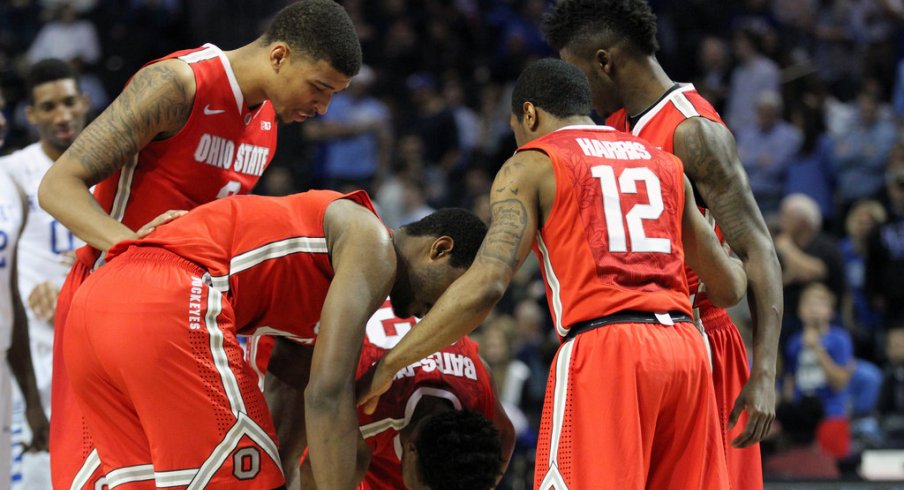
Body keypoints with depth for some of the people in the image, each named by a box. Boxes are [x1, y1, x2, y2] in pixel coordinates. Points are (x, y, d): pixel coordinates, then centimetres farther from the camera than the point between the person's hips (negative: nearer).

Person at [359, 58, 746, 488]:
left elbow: (485, 285, -9)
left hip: (603, 353, -5)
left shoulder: (530, 166, 6)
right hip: (684, 350, 6)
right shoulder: (663, 164, 21)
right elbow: (730, 288, 25)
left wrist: (387, 366, -5)